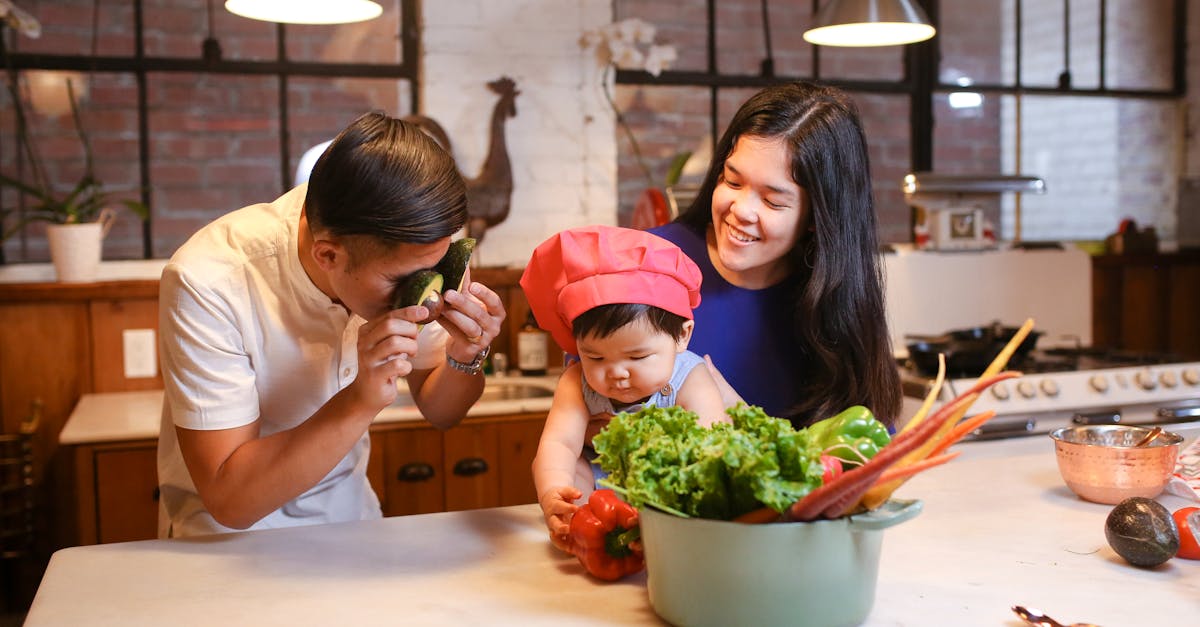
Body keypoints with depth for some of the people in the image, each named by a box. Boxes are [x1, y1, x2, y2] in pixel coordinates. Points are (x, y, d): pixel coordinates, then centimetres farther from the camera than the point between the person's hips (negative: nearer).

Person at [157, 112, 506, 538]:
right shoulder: (209, 283, -26)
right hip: (230, 540, -3)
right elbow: (230, 501, -26)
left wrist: (465, 358, -20)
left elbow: (439, 413, 1)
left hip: (351, 519, 3)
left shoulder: (410, 251, -14)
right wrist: (361, 403, -36)